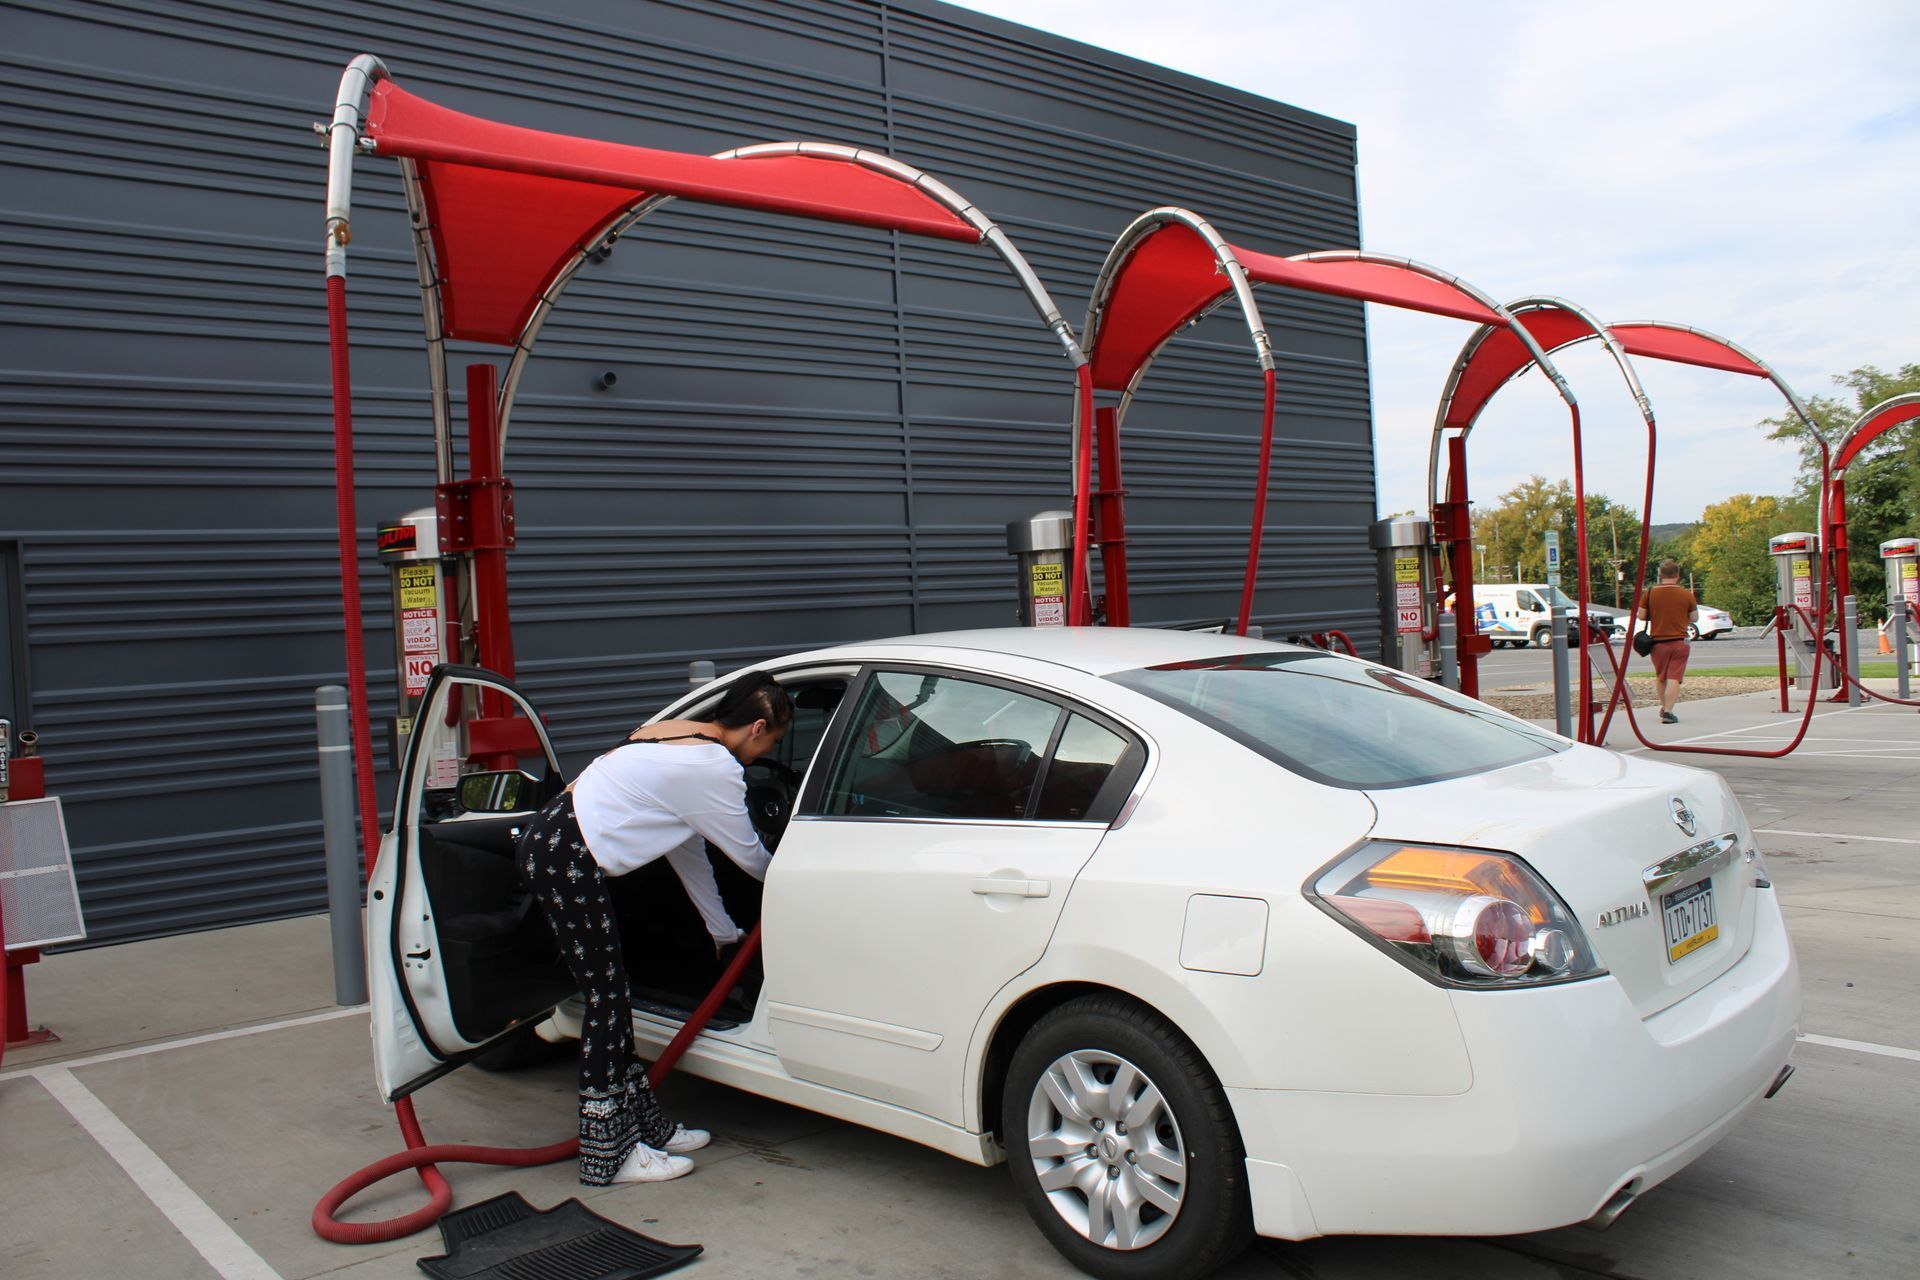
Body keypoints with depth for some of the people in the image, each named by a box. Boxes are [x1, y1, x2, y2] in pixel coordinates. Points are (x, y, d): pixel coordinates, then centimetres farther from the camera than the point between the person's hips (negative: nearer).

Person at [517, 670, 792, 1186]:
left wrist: (724, 930, 26)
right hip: (568, 858, -10)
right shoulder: (714, 767, -14)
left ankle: (647, 1126, 22)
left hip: (550, 844, 10)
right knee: (607, 999, -2)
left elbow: (688, 849, 21)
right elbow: (749, 855, -1)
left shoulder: (678, 736, 16)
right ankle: (606, 1156, 8)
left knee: (608, 994, 13)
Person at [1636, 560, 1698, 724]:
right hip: (1679, 642, -1)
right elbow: (1694, 617, 4)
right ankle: (1668, 712, -11)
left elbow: (1641, 616, -1)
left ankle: (1664, 707, 31)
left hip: (1657, 641, 1)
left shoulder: (1651, 593, -3)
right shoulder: (1686, 594, -3)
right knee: (1674, 678, -4)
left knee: (1660, 677, 18)